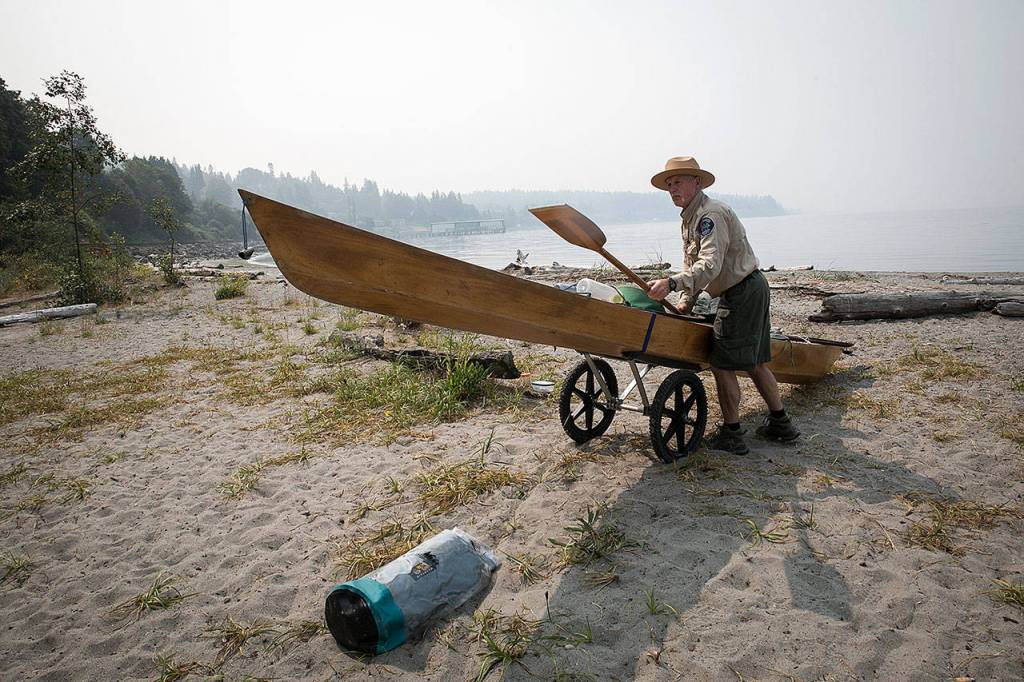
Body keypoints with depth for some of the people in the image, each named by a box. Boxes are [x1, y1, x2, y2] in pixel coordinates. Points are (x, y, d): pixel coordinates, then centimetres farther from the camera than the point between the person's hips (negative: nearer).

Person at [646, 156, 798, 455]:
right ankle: (780, 423, 27)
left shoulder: (710, 214, -18)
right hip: (752, 289, 11)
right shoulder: (690, 217, 15)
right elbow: (692, 265, 15)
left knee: (722, 363, -7)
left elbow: (710, 266, -31)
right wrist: (685, 302, 5)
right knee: (754, 361, 17)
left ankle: (731, 436, 1)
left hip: (742, 293, -11)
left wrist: (671, 283, -42)